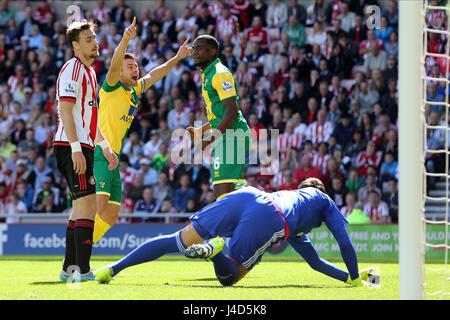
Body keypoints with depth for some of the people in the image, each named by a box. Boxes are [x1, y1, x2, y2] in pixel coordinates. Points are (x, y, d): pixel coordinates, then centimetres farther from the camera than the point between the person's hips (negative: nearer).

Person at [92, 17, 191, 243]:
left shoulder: (134, 91, 16)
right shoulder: (112, 87, -5)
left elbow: (153, 75, 33)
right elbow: (114, 64, -24)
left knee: (111, 215, 7)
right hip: (99, 153, -9)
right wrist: (125, 40, -40)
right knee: (100, 205, -25)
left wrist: (177, 58, 36)